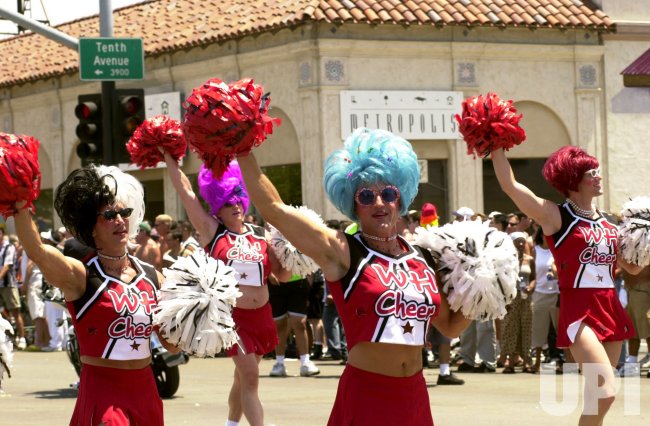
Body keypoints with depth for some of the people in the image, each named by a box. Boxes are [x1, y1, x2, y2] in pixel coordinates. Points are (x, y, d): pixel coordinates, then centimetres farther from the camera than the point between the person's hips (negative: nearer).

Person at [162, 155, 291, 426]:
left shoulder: (261, 235, 5)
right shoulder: (212, 230, -3)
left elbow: (282, 276, 9)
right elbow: (186, 192, -7)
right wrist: (168, 157, -9)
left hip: (261, 315, 4)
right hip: (232, 315, -4)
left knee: (243, 376, 17)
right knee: (250, 376, -12)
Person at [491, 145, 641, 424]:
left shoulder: (607, 224, 15)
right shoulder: (555, 216, -3)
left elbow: (633, 267, 20)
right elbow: (510, 185, -11)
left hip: (611, 308, 7)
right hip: (578, 310, -7)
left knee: (597, 394, 10)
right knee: (605, 391, -21)